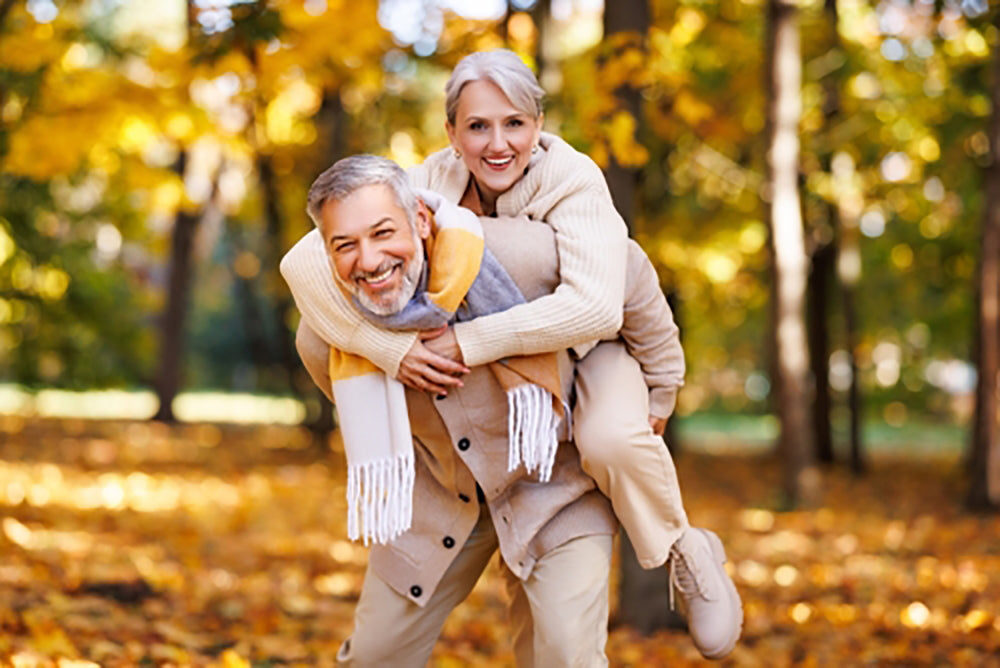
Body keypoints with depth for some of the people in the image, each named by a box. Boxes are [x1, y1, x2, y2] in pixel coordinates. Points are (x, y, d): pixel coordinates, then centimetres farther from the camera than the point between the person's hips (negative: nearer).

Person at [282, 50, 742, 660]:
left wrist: (468, 343, -46)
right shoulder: (433, 182, -21)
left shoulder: (572, 179, -29)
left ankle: (688, 552, -5)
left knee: (611, 439, -36)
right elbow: (304, 261, -31)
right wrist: (394, 349, -44)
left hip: (594, 345, -5)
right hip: (496, 359, 5)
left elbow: (595, 307, -45)